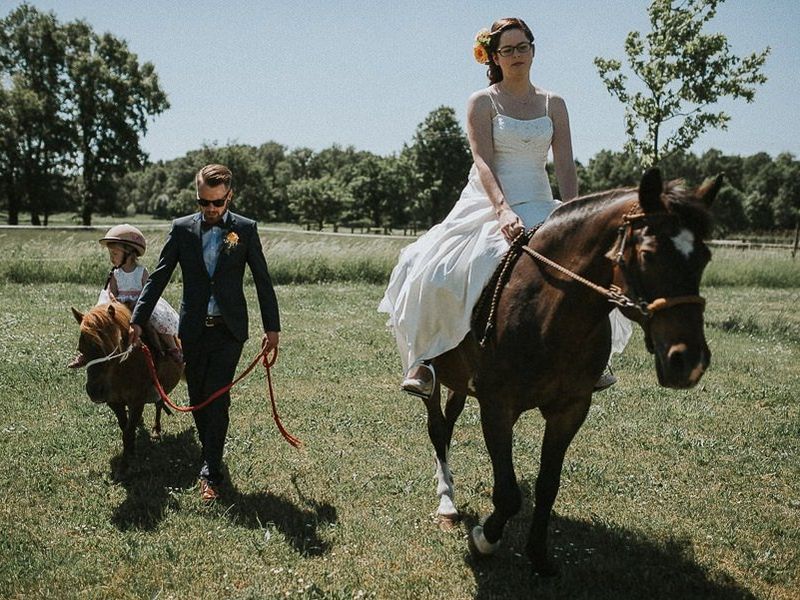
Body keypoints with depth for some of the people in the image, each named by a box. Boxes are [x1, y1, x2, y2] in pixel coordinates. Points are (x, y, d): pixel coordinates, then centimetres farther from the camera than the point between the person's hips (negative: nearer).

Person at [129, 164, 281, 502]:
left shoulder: (245, 229, 0)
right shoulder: (182, 228, 3)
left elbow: (263, 280, 3)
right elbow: (158, 277, 3)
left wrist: (272, 327, 1)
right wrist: (138, 319, -3)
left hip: (229, 329, -2)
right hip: (193, 330, 3)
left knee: (217, 399, -7)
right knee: (197, 399, 11)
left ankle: (211, 473, -1)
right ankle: (211, 455, 32)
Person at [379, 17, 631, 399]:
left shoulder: (553, 104, 11)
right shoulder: (482, 102, 1)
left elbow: (565, 167, 2)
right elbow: (483, 163, -12)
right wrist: (503, 210, -28)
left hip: (539, 206, 3)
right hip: (488, 203, -3)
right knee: (437, 269, -24)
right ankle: (424, 358, -8)